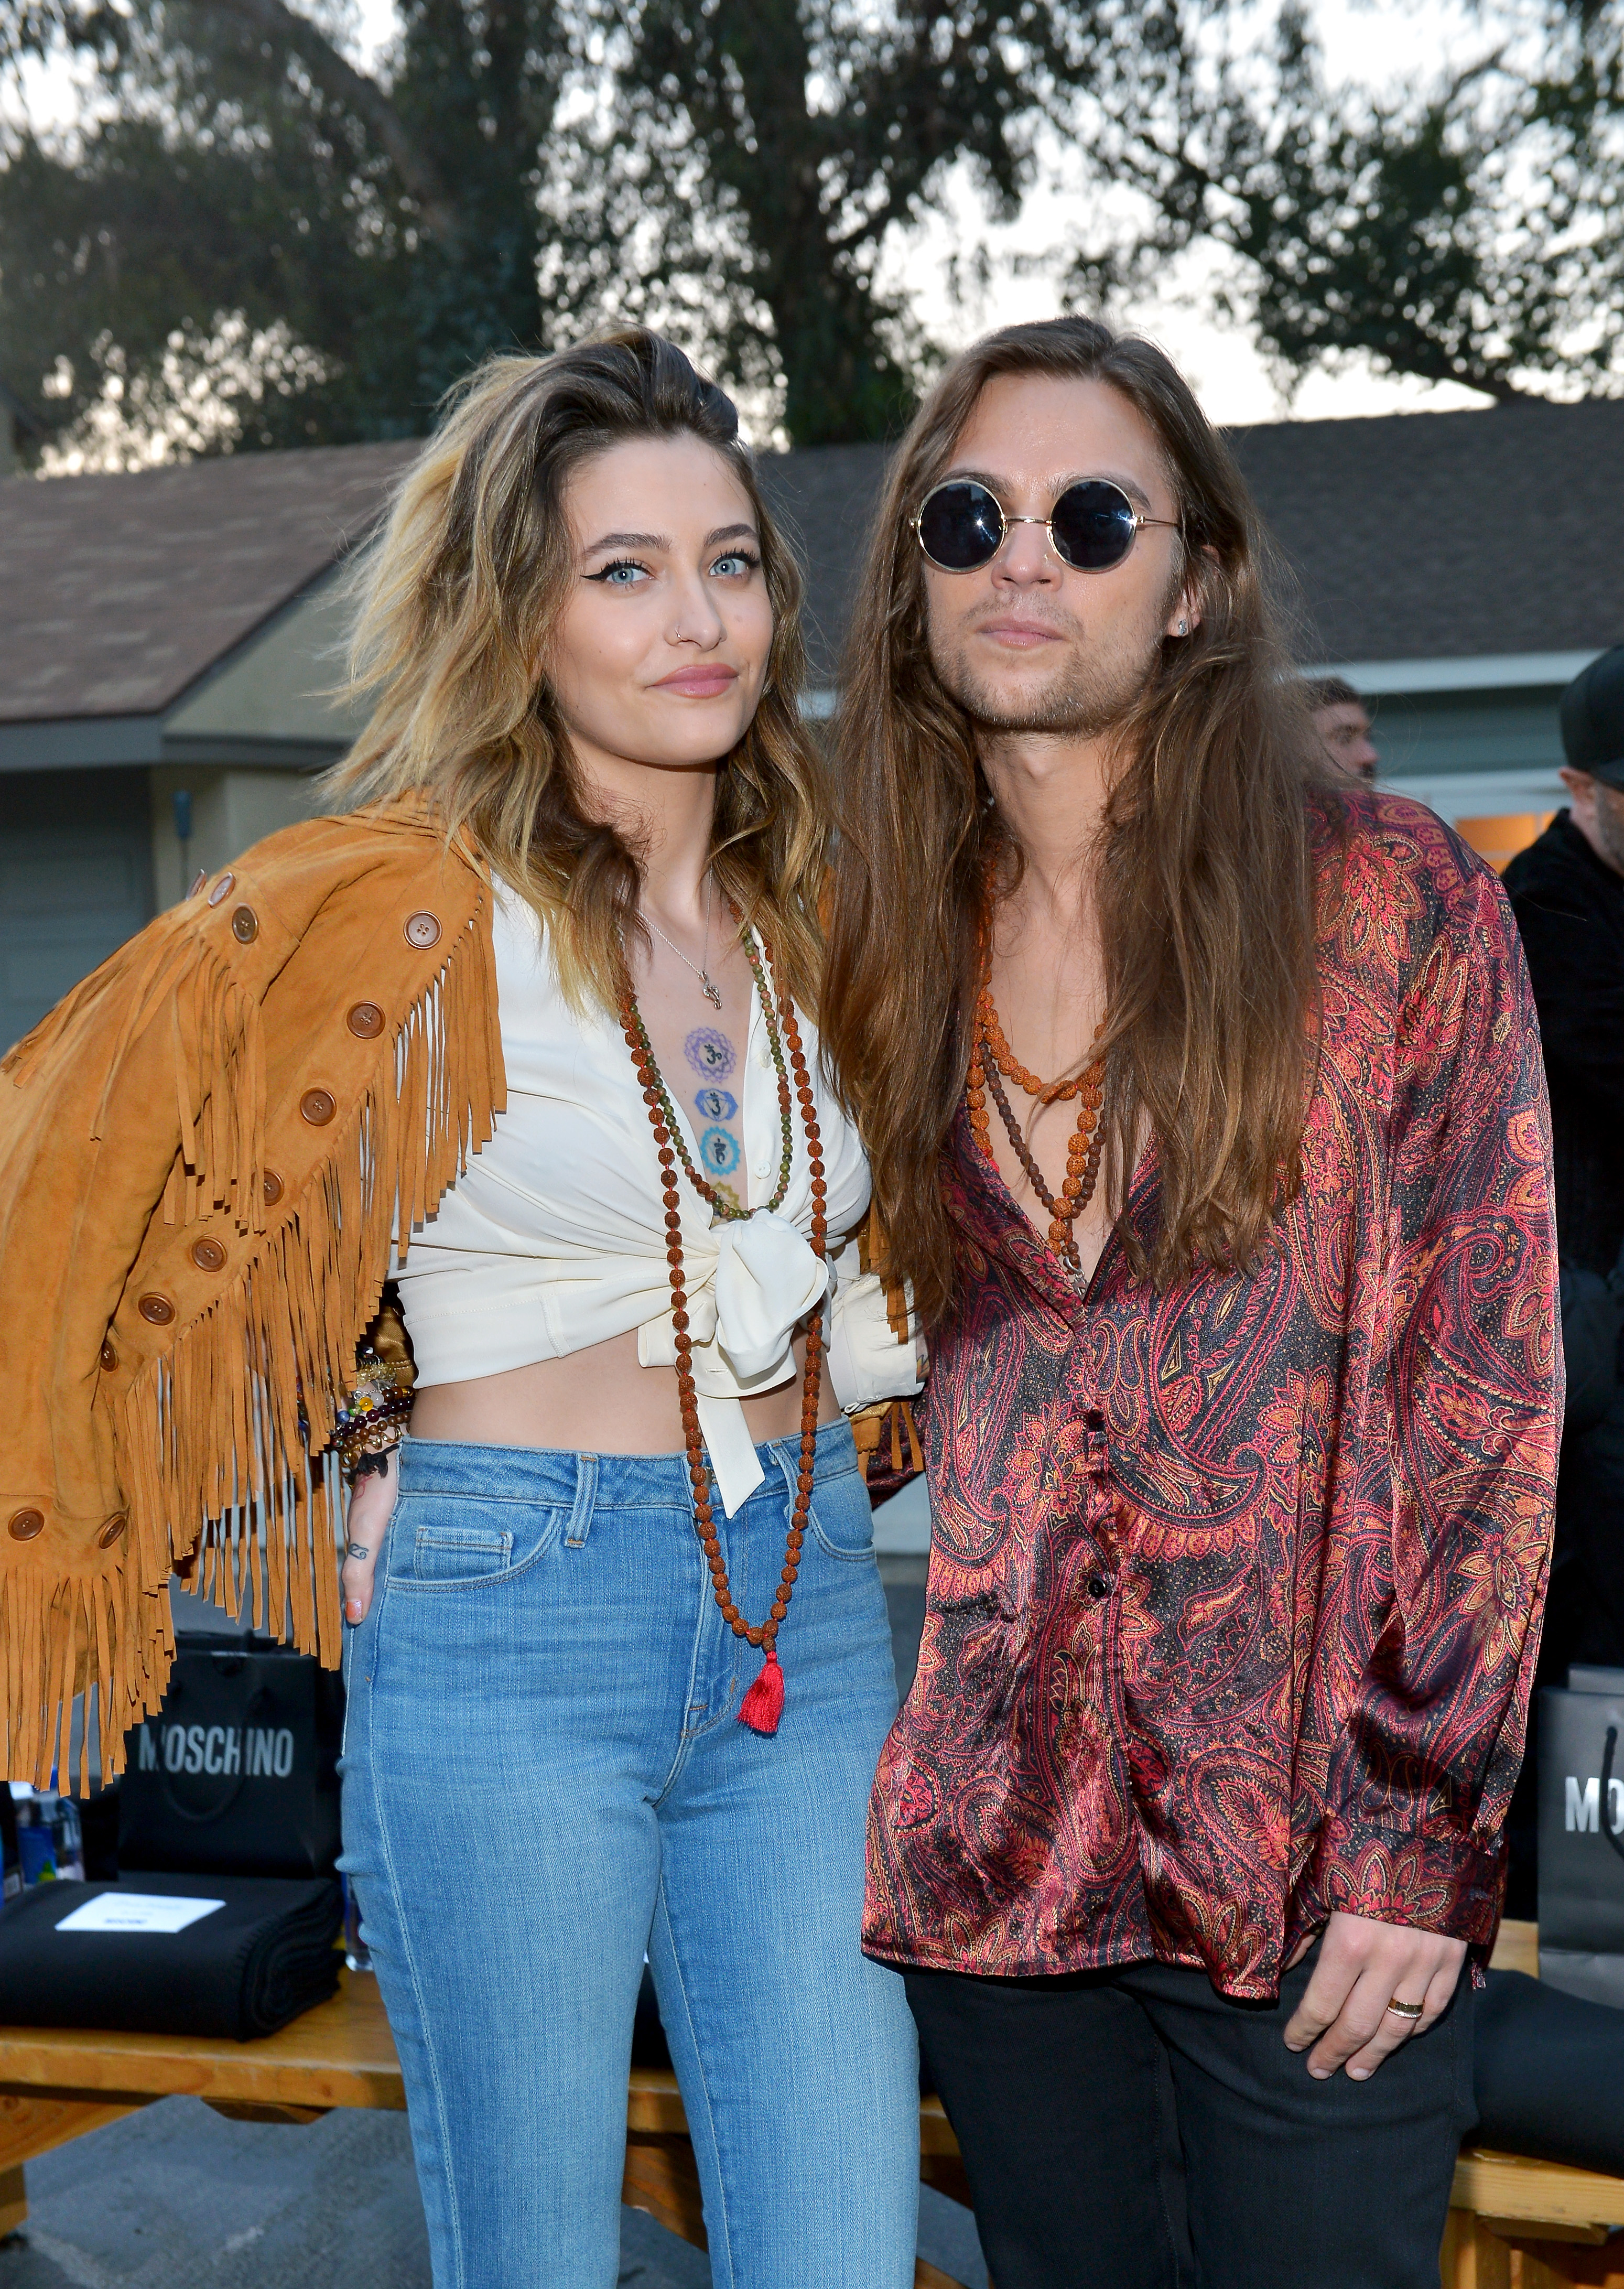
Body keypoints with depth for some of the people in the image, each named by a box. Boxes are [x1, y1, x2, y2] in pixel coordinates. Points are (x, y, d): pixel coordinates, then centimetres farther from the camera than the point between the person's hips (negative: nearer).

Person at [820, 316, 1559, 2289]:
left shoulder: (1392, 900, -4)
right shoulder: (877, 934, 7)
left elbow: (1488, 1385, -6)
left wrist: (1420, 1828, -10)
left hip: (1311, 1845, -3)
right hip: (993, 1832, 4)